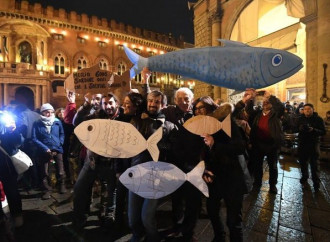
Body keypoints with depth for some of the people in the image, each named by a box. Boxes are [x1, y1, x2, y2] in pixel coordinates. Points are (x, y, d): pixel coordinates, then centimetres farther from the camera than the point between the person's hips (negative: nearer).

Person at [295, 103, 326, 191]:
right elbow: (296, 129, 8)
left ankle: (316, 182, 14)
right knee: (303, 162, 14)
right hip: (302, 143, 3)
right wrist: (299, 128, -14)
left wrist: (313, 130, -26)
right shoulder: (301, 118, 3)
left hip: (313, 144, -3)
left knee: (314, 164, 2)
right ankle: (304, 176, 34)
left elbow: (323, 132, -9)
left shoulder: (318, 119, -6)